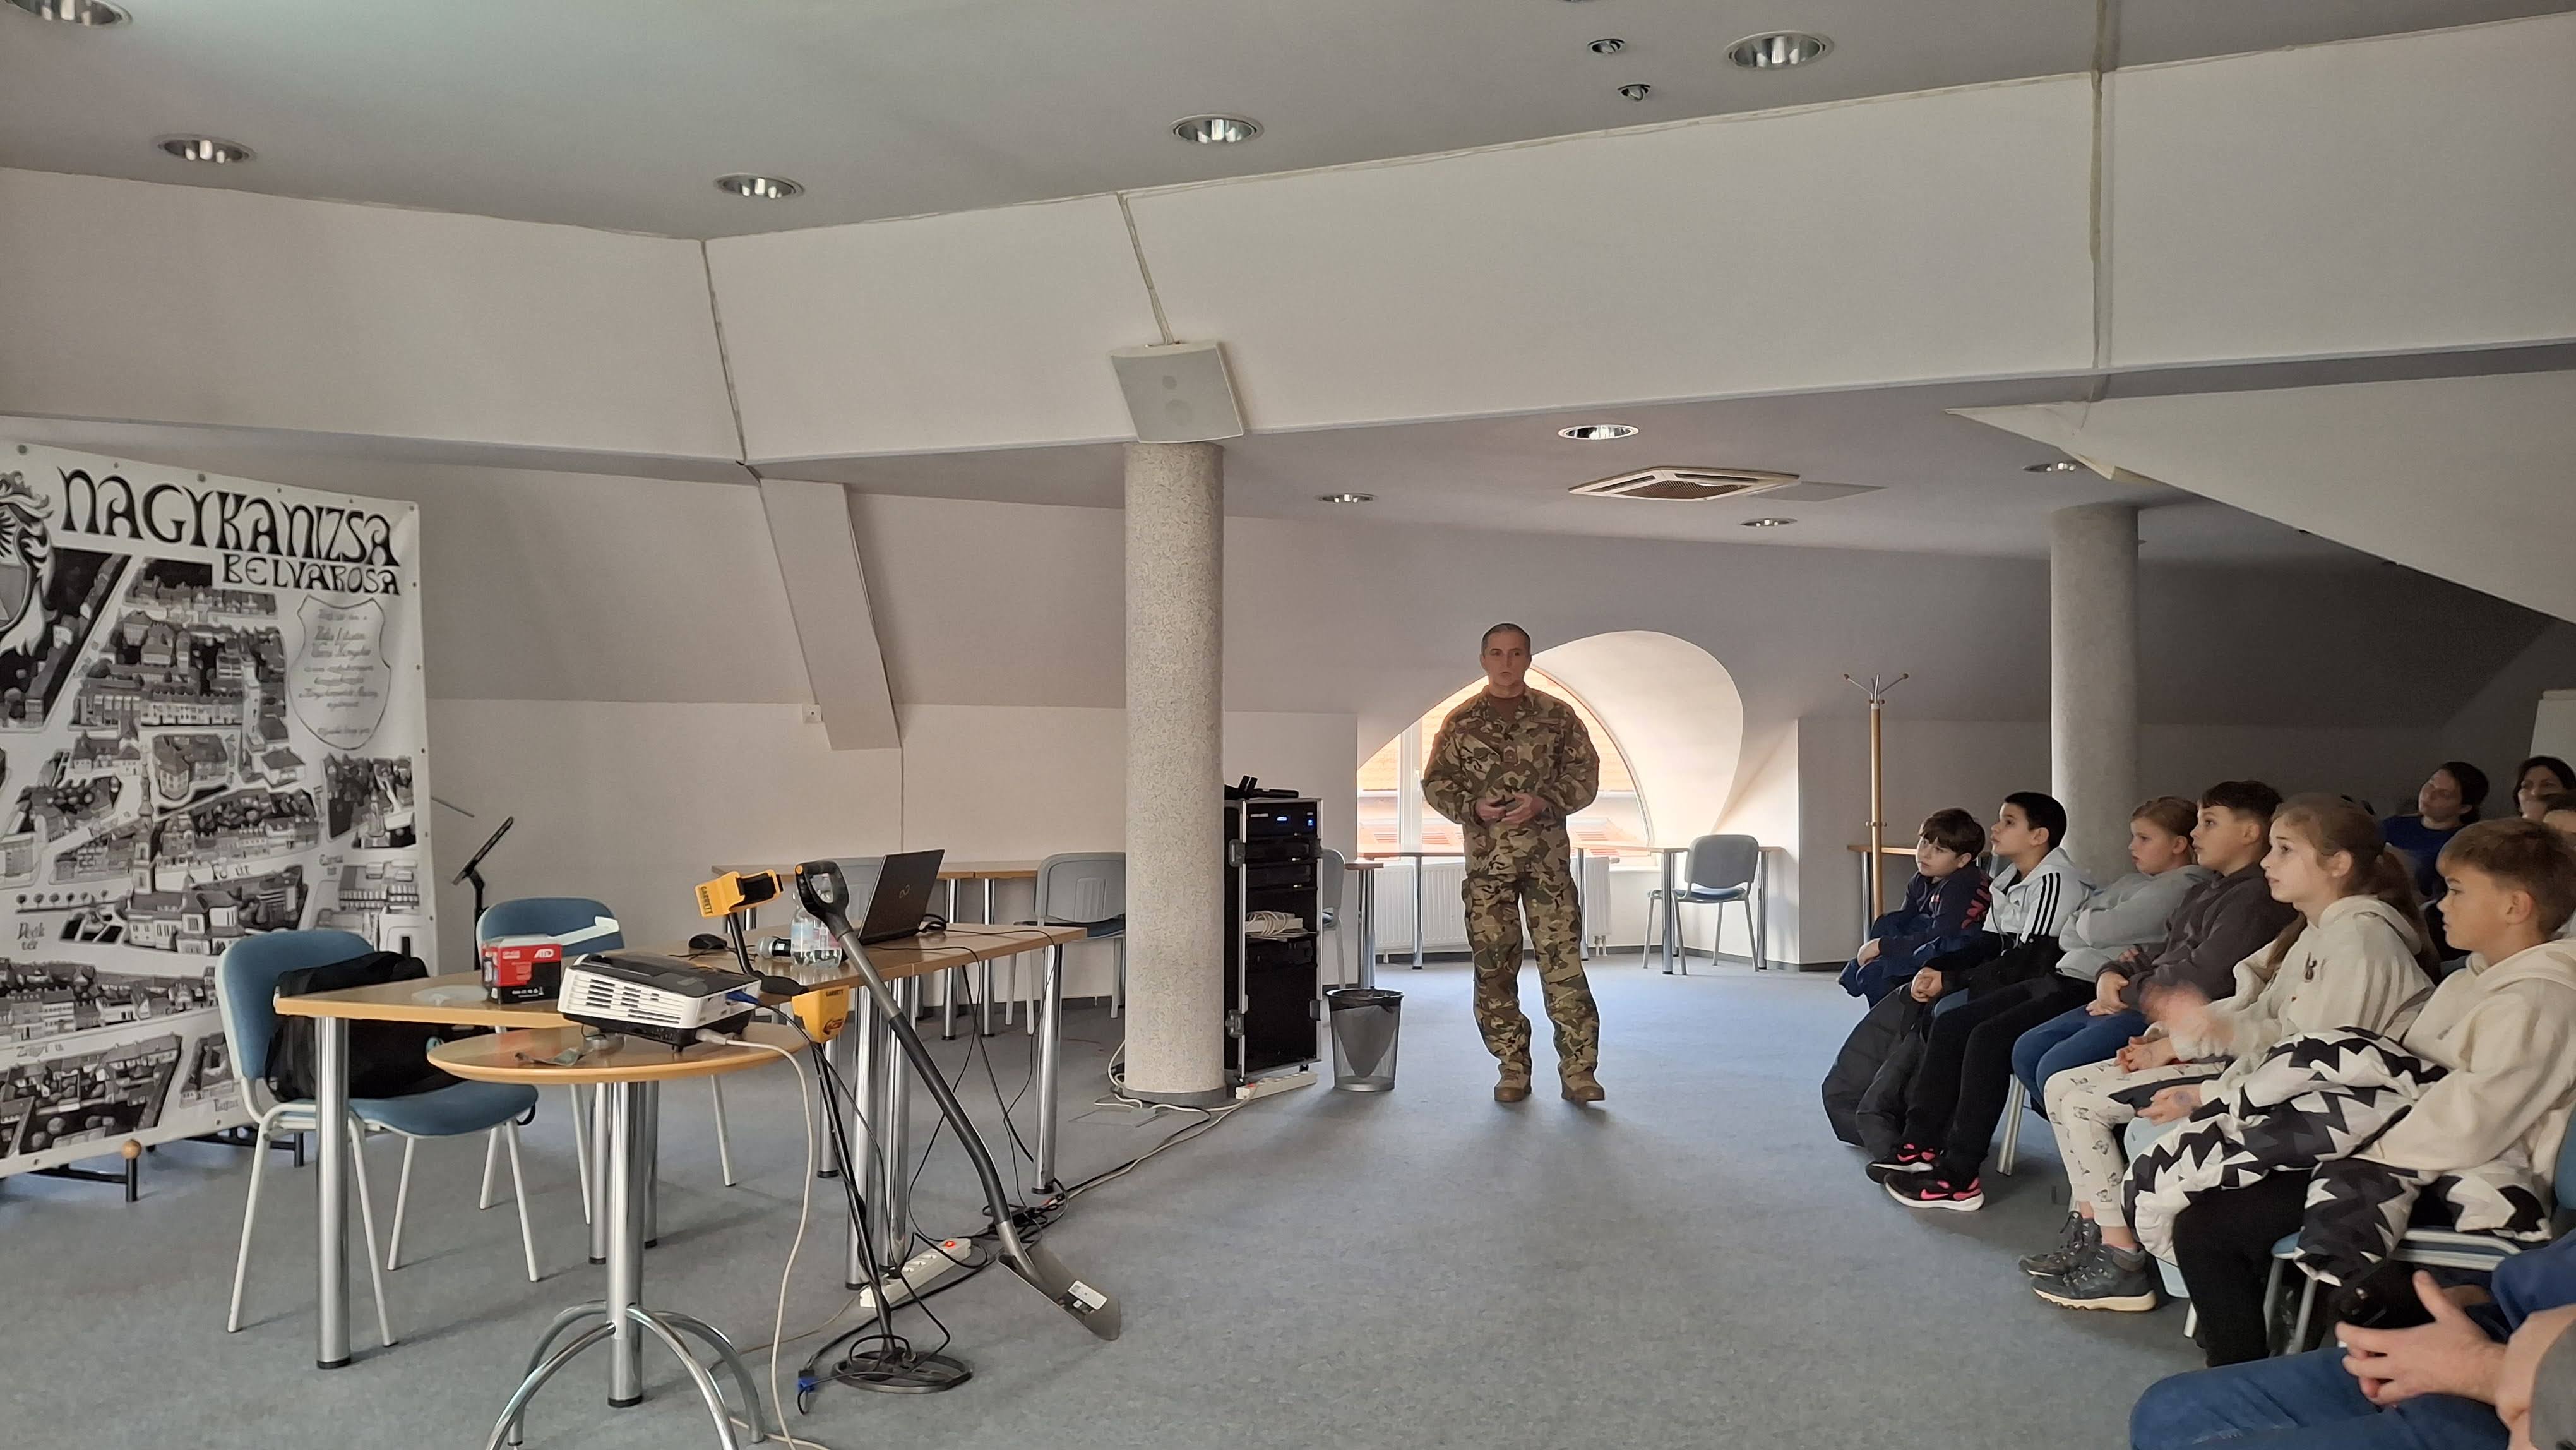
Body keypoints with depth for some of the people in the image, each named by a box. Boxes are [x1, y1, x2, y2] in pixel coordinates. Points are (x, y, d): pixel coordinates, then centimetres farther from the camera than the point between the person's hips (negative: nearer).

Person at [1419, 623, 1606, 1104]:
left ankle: (1578, 1069, -1)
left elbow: (1586, 775, 3)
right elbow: (1435, 784, 8)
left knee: (1564, 961, -6)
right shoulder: (1461, 722, 7)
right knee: (1493, 965, 3)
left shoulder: (1557, 715, 4)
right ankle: (1513, 1069, 13)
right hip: (1486, 860, 1)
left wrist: (1543, 802, -14)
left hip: (1548, 856, -1)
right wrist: (1473, 806, -11)